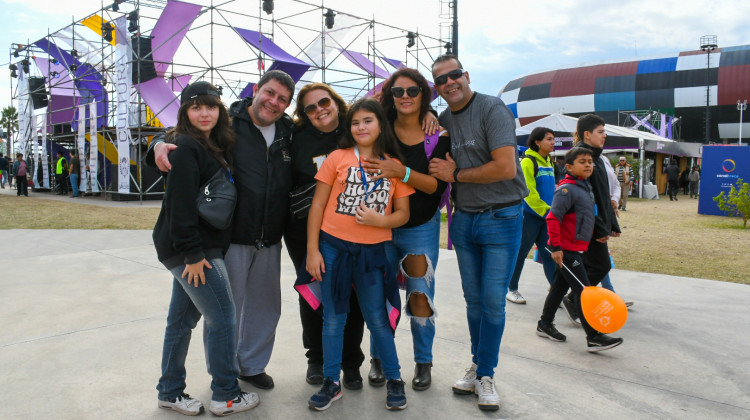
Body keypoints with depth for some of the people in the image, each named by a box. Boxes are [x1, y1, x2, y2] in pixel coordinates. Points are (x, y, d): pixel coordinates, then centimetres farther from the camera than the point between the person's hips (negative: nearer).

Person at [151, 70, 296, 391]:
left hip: (270, 241, 5)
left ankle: (252, 364, 40)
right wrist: (160, 144, -27)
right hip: (231, 237, -5)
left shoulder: (290, 132, 6)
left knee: (266, 306, 18)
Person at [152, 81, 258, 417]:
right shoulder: (186, 147, -13)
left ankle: (170, 392, 28)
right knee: (222, 316, -2)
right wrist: (194, 253, -21)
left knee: (182, 319, 15)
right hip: (190, 249, -9)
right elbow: (181, 203, -20)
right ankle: (226, 396, 11)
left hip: (200, 248, 9)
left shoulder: (215, 146, 15)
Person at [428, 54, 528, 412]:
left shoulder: (492, 108, -12)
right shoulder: (442, 119, 8)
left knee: (493, 301, 0)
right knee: (473, 299, 12)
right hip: (464, 219, 6)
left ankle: (486, 374, 14)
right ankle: (477, 365, 27)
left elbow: (506, 168, -22)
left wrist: (456, 175, -12)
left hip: (501, 218, -5)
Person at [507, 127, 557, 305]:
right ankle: (512, 289, 16)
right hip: (530, 215, -7)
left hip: (546, 215, 7)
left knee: (548, 254, 6)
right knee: (521, 253, 3)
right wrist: (546, 210, -18)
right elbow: (528, 192, -18)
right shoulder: (528, 162, -12)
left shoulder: (549, 162, 13)